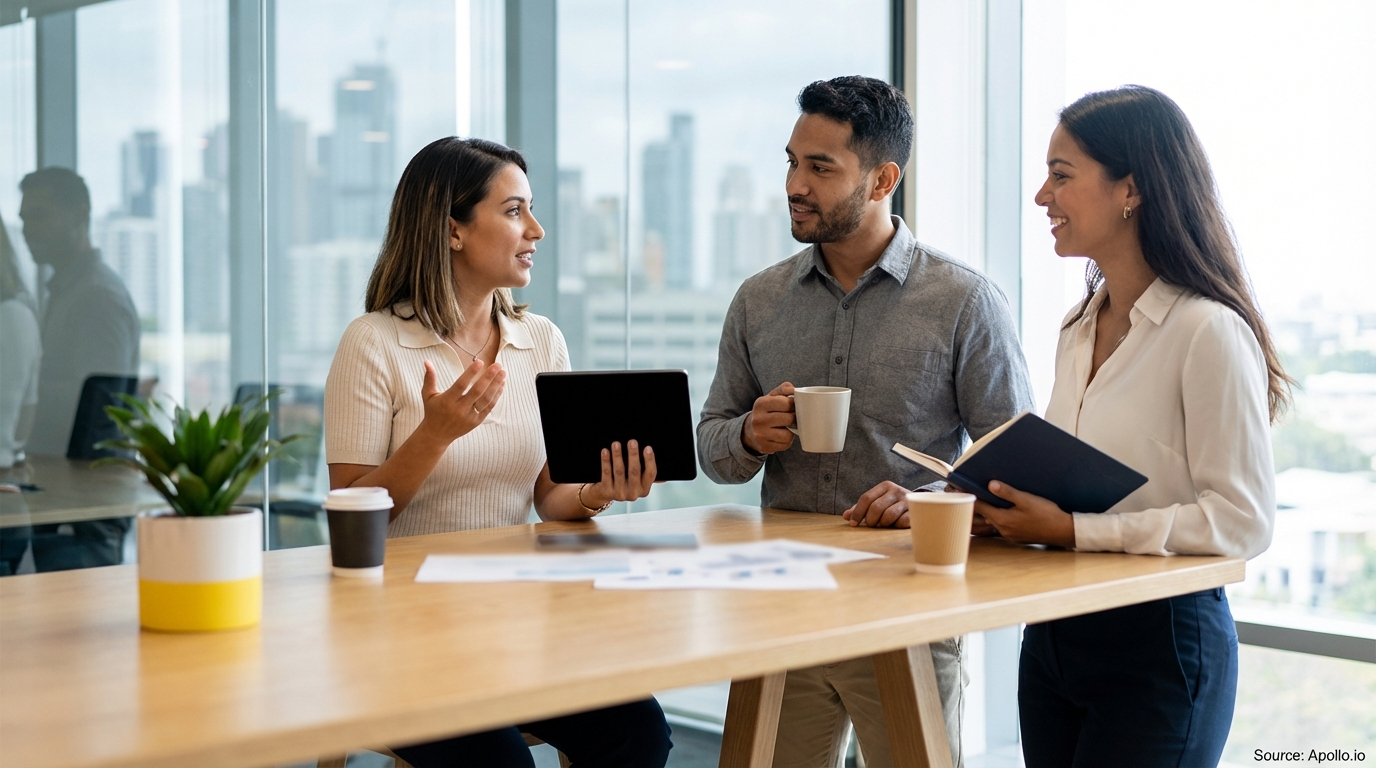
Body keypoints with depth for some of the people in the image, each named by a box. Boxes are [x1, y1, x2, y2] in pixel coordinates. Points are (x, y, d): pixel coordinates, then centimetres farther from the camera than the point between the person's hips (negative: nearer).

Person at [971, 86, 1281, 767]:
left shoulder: (1208, 332, -16)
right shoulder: (1080, 326, 9)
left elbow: (1241, 520, -20)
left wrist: (1072, 530, -23)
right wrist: (1004, 507, -3)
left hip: (1157, 647, -8)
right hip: (1052, 633, 8)